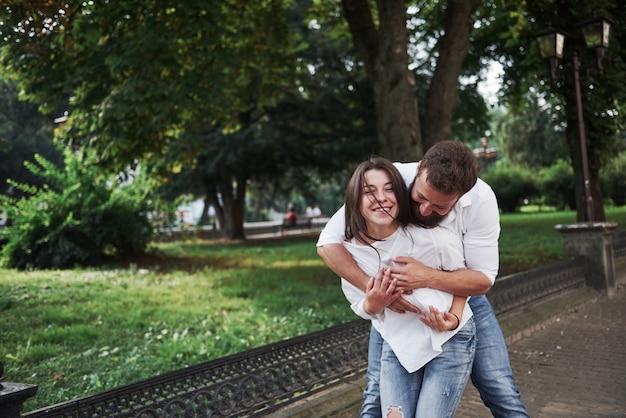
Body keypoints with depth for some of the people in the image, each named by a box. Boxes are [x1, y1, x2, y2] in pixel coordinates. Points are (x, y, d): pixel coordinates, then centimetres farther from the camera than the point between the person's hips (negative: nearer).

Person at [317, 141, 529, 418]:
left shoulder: (481, 200, -26)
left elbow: (484, 279, -20)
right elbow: (328, 243, -25)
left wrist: (428, 277, -39)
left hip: (461, 295, 0)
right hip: (395, 301, 0)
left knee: (503, 395, -3)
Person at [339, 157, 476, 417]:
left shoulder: (434, 237, -22)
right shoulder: (349, 251, -13)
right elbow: (360, 307, 4)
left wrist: (453, 318, -17)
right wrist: (374, 303, -19)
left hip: (450, 339, -2)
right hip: (397, 345, 3)